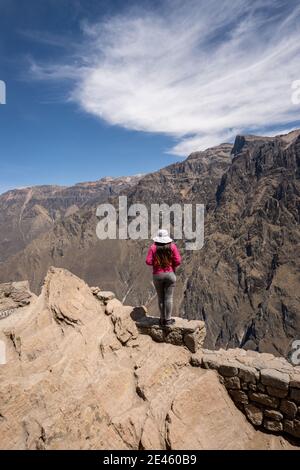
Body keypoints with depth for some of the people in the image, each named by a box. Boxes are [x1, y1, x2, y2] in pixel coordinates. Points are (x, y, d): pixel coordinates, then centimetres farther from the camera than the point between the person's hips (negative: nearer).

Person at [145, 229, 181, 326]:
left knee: (160, 298, 12)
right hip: (170, 274, -1)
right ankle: (168, 320, 13)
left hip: (157, 275, 1)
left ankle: (163, 319, 20)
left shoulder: (153, 247, -5)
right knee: (169, 298, 6)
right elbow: (178, 261, -11)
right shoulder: (172, 246, -5)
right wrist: (172, 265, 9)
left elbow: (148, 261, -10)